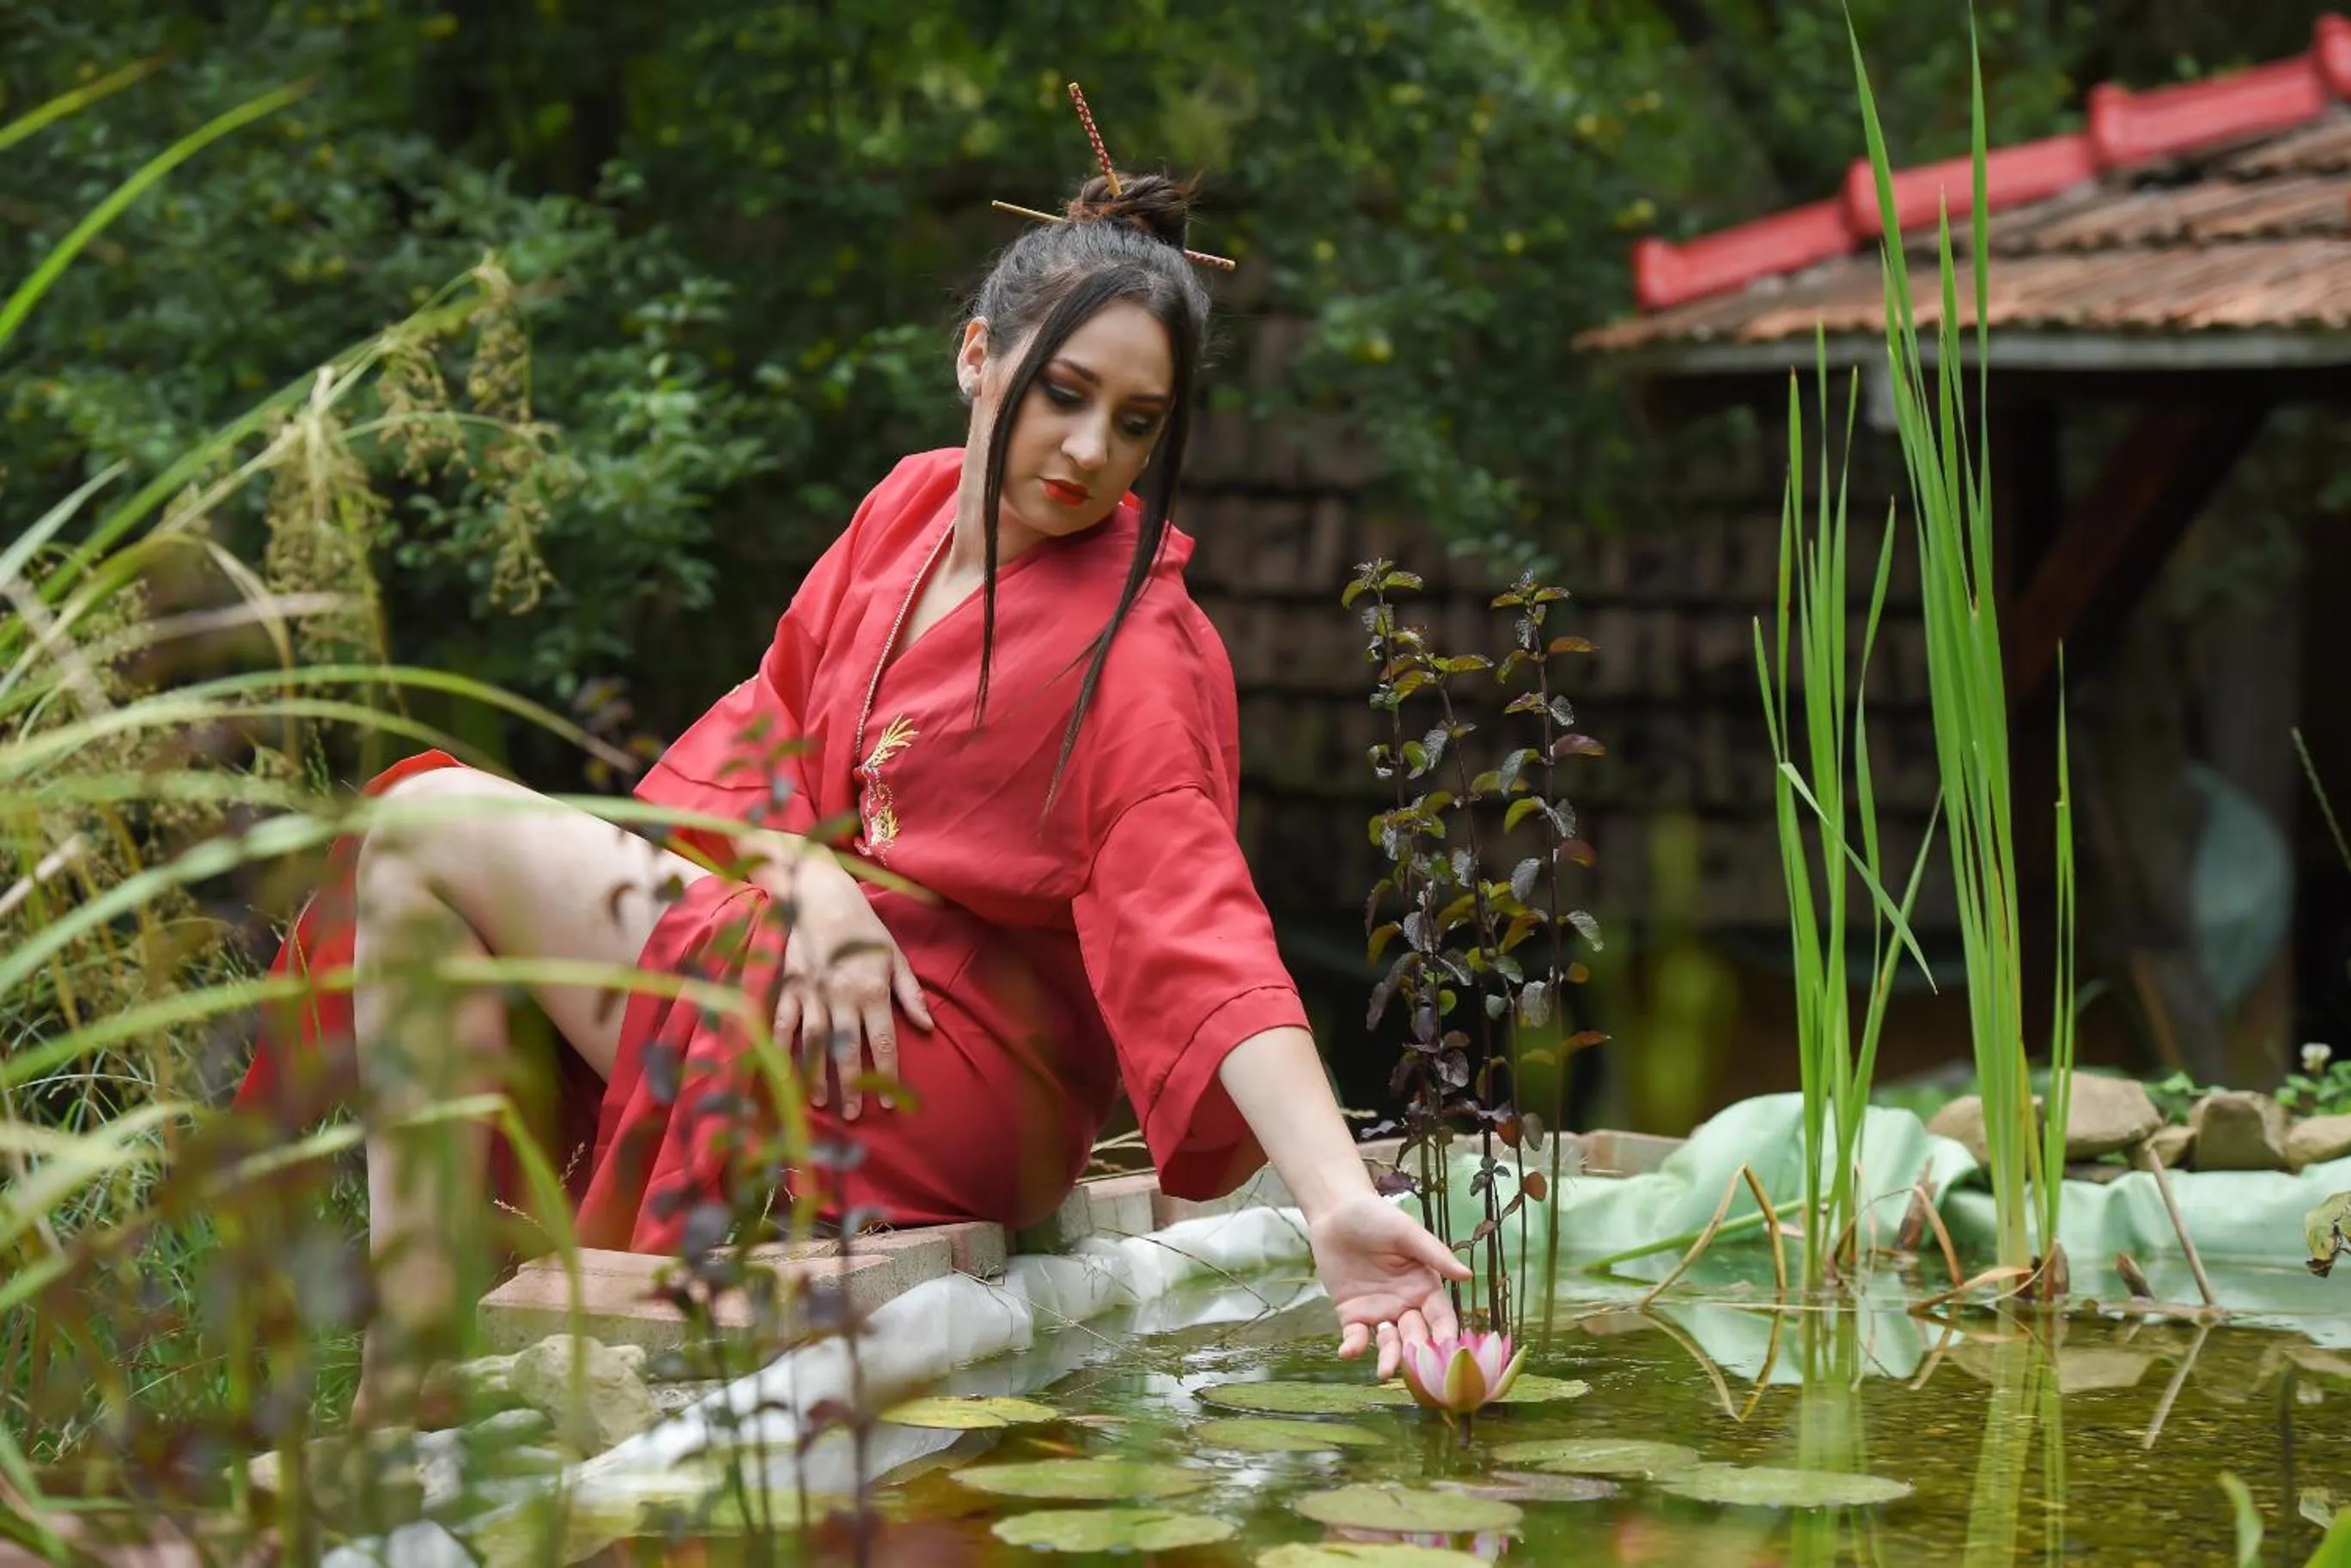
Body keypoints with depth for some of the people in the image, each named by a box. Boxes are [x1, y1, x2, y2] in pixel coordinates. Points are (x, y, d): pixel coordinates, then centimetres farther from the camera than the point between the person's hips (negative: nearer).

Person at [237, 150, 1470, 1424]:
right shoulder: (917, 504, 5)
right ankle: (421, 1361, -2)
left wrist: (1341, 1204, -40)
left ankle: (408, 1377, -10)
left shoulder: (1142, 658, -17)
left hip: (941, 1093, -8)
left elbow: (1206, 941, -26)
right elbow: (760, 729, 7)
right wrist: (810, 876, -15)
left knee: (431, 828, -8)